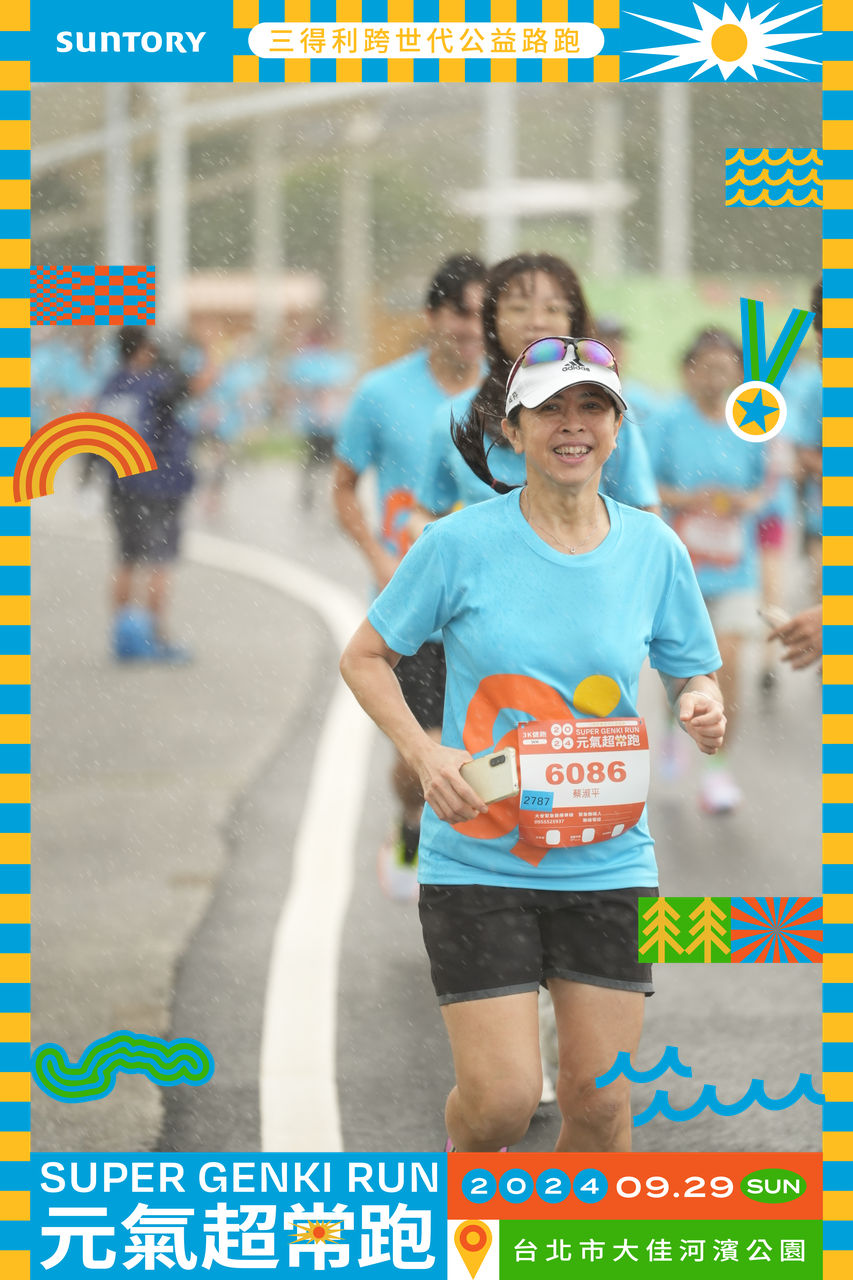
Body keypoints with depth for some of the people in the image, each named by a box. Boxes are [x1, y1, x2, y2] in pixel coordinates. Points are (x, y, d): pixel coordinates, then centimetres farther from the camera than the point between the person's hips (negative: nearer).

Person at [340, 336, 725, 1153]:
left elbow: (693, 678, 11)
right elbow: (364, 657, 3)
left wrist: (702, 709, -13)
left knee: (599, 1099, 2)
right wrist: (424, 754, -13)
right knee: (502, 1099, -8)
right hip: (477, 863, -2)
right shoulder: (461, 543, -7)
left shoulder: (654, 549, 1)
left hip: (608, 864, 3)